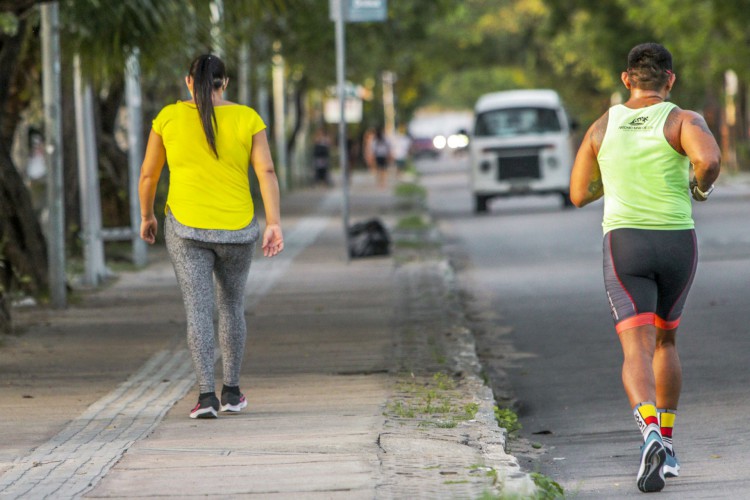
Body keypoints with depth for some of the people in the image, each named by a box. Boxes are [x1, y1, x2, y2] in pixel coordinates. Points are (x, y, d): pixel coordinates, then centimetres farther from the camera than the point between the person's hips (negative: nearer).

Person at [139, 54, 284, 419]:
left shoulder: (169, 118, -2)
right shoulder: (246, 119, -1)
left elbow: (148, 174, 5)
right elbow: (267, 172, -11)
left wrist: (146, 216, 20)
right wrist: (274, 224, -15)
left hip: (187, 228, -1)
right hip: (236, 231, 1)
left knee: (199, 311, -3)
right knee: (232, 306, 20)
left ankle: (207, 396, -17)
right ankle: (231, 391, 22)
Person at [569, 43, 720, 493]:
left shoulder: (602, 127, 6)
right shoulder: (684, 121, -3)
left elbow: (579, 195, 14)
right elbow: (710, 159, -25)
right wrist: (702, 185, -2)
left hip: (624, 245, -1)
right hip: (677, 245, 1)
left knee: (637, 353, -12)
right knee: (665, 342, 24)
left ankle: (652, 435, -39)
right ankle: (666, 446, 25)